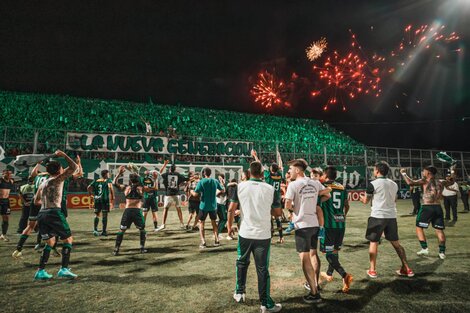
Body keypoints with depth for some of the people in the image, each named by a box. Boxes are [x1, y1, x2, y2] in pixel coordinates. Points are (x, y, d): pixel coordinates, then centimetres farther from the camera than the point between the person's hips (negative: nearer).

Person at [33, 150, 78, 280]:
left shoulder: (43, 183, 19)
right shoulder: (58, 179, -2)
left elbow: (36, 201, 27)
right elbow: (74, 167, -10)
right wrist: (64, 155, 0)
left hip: (41, 214, 7)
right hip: (54, 212, -7)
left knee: (50, 242, 20)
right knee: (68, 240, 4)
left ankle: (41, 271, 16)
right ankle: (64, 269, -3)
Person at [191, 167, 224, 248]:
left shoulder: (201, 182, -12)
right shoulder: (215, 181, 0)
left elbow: (195, 194, -14)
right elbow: (223, 190, 11)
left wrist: (191, 191, 6)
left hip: (204, 206, -4)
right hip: (213, 205, 4)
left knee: (201, 222, 9)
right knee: (213, 222, 18)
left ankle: (203, 242, 3)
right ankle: (217, 240, 18)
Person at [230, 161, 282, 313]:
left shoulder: (241, 186, -5)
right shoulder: (270, 188, -6)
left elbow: (231, 208, -6)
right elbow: (278, 212, 0)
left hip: (245, 233, 1)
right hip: (263, 235, -1)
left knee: (242, 263, 22)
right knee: (262, 269, 7)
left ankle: (239, 293, 35)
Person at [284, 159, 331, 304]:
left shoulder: (293, 185, -14)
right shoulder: (315, 183, 4)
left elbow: (287, 206, -12)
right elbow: (327, 195, 15)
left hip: (302, 225, -7)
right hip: (314, 223, 7)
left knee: (305, 258, -1)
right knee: (313, 254, 21)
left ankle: (314, 293, 1)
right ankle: (316, 284, 34)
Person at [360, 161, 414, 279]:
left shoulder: (373, 184, -10)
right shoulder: (394, 184, 9)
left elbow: (365, 201, -1)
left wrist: (361, 197, 20)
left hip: (377, 216, -5)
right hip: (391, 216, 6)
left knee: (373, 242, 6)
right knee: (396, 242, 17)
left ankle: (372, 270, 9)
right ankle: (406, 269, 22)